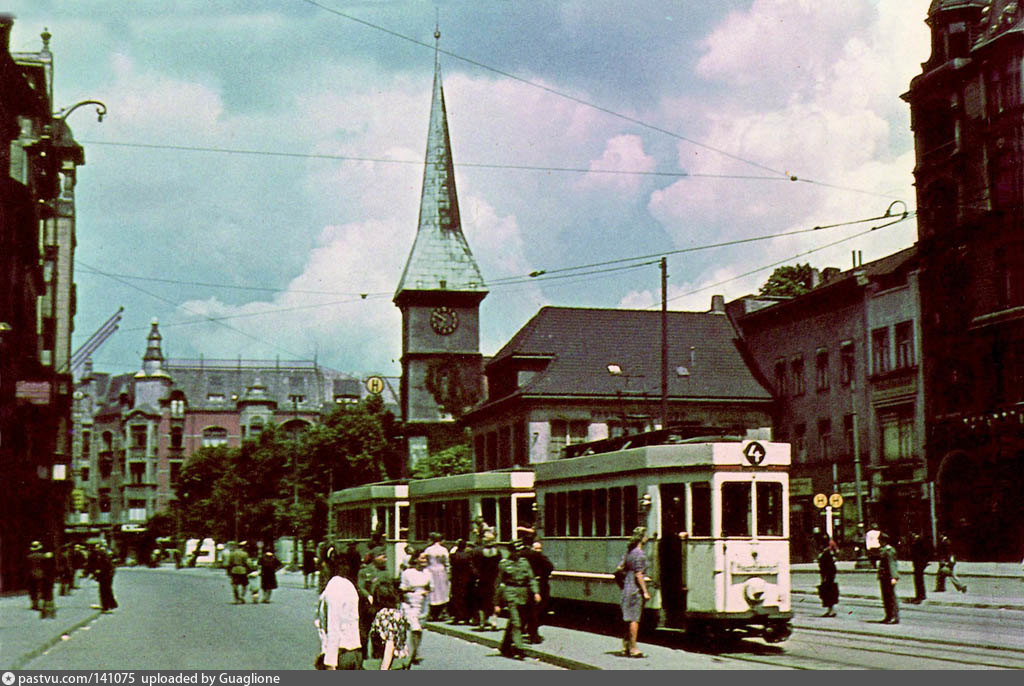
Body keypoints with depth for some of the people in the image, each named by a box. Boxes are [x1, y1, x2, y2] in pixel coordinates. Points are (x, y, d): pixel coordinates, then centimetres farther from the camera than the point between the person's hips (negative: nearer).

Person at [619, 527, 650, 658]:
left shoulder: (629, 551, 11)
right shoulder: (639, 554, -15)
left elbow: (620, 568, 14)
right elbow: (638, 575, -19)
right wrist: (645, 591, -17)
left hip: (627, 588, 9)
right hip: (636, 589, -9)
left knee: (629, 618, 14)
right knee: (634, 619, -5)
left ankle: (626, 647, 19)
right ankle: (633, 649, -3)